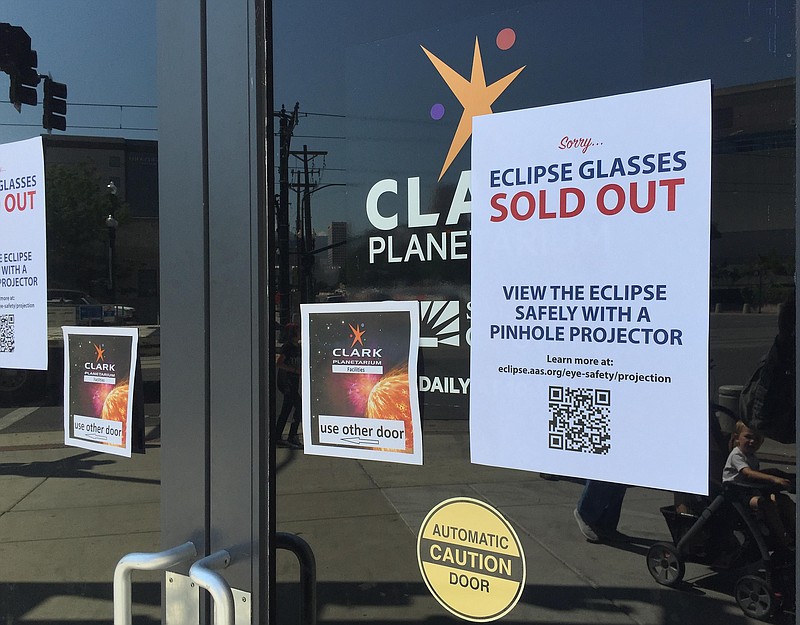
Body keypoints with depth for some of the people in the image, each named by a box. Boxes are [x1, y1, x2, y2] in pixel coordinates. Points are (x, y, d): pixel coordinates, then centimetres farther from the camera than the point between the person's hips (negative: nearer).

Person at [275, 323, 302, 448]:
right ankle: (292, 437, -5)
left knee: (286, 410, 10)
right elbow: (279, 363, -20)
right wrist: (295, 370, -20)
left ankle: (278, 438, 15)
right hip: (286, 381, -9)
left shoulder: (297, 346, 13)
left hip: (293, 382, 9)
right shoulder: (287, 346, -12)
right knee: (299, 406, -11)